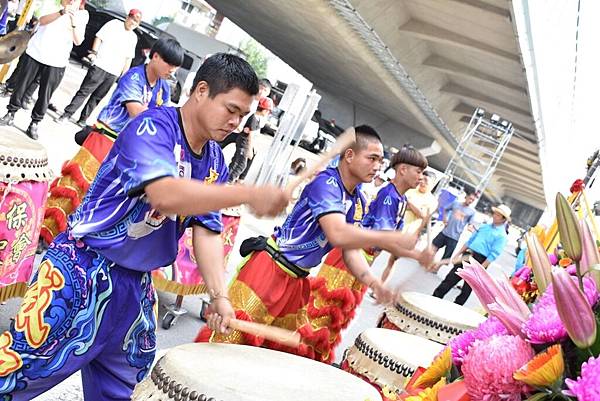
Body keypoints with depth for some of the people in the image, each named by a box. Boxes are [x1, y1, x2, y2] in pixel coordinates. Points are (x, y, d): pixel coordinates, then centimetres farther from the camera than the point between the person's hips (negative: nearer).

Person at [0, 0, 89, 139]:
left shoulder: (82, 15, 0)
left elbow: (78, 41, -9)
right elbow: (42, 20, -15)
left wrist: (74, 23, -26)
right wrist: (61, 13, -28)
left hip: (56, 61, -1)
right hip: (35, 53, 1)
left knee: (45, 95, 0)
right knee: (21, 86, 8)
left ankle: (34, 124, 11)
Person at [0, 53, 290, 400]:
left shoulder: (216, 163, 5)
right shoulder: (153, 126, -18)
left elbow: (207, 231, 1)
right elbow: (165, 194, -36)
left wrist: (218, 294, -13)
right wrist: (249, 195, -39)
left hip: (136, 284, 8)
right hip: (83, 268, -7)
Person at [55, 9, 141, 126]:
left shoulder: (133, 37, 14)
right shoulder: (114, 24, 3)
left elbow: (128, 58, 16)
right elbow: (99, 37, 0)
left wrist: (123, 75, 10)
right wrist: (94, 52, -14)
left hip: (113, 73, 4)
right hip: (99, 66, -4)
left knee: (97, 98, 7)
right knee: (84, 92, -5)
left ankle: (83, 119, 15)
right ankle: (67, 114, 0)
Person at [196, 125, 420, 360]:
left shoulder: (358, 202, 9)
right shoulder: (326, 183, -18)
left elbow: (351, 250, 10)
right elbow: (338, 234, -33)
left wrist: (373, 283, -7)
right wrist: (389, 239, -34)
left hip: (297, 280, 10)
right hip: (269, 268, -9)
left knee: (298, 349, 17)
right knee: (231, 336, -9)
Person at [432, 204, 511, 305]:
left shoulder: (502, 235, -8)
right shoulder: (484, 226, 14)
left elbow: (493, 255, -14)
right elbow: (470, 241, 19)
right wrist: (458, 254, 13)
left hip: (480, 261, -6)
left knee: (467, 289, 2)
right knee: (450, 279, 5)